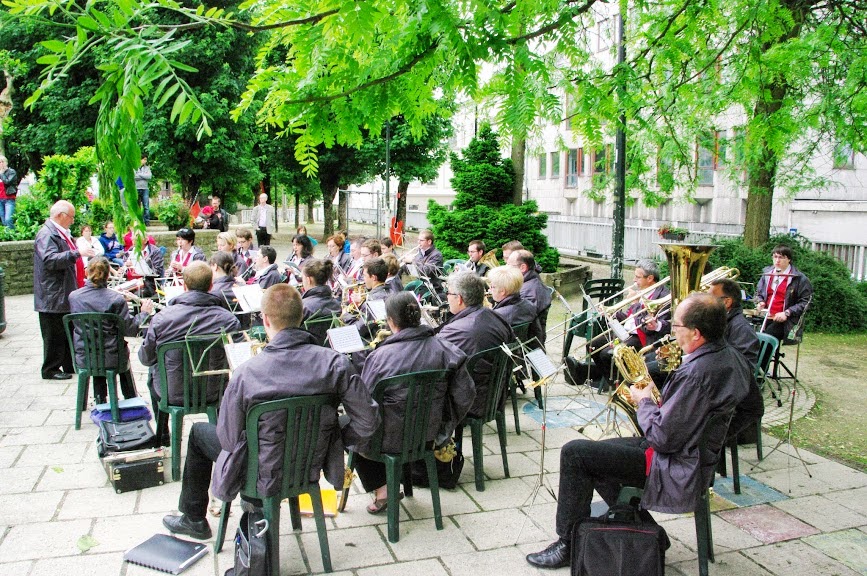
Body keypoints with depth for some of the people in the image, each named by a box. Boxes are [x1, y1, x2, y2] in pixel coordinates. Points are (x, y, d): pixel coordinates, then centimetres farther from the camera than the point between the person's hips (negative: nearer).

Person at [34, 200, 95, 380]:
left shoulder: (62, 233, 16)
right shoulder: (46, 235, -15)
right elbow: (51, 259, -30)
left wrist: (80, 280, 26)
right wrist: (77, 253, -34)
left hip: (67, 295, 10)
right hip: (54, 297, -10)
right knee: (55, 335, -1)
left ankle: (71, 364, 24)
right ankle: (50, 369, 8)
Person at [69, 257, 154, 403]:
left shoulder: (73, 297, -7)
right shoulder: (116, 299, -18)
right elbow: (130, 330, -15)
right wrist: (144, 313, 2)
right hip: (111, 358, -2)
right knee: (123, 355, 34)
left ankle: (100, 400, 39)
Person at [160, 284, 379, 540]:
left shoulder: (246, 373, -25)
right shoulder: (334, 362, -20)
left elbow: (228, 438, -15)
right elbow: (368, 421, -18)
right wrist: (340, 440, 2)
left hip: (264, 477, -3)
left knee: (199, 432, 24)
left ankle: (194, 519, 41)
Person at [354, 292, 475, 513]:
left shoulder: (380, 356, -21)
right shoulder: (444, 349, -10)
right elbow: (465, 394, -7)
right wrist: (445, 426, 9)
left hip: (391, 437, -5)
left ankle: (380, 488, 18)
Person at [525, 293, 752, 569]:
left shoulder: (697, 372, -29)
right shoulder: (731, 356, 3)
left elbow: (663, 438, -26)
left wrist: (644, 401, -9)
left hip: (678, 468, -10)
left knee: (574, 453, -10)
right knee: (594, 452, 19)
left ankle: (568, 544, 3)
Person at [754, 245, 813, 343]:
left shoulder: (799, 278, 1)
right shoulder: (767, 273, 17)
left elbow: (804, 302, -3)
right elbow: (758, 293, 31)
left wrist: (787, 313, -14)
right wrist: (760, 302, 8)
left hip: (784, 321, -4)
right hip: (765, 318, 4)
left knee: (767, 335, -32)